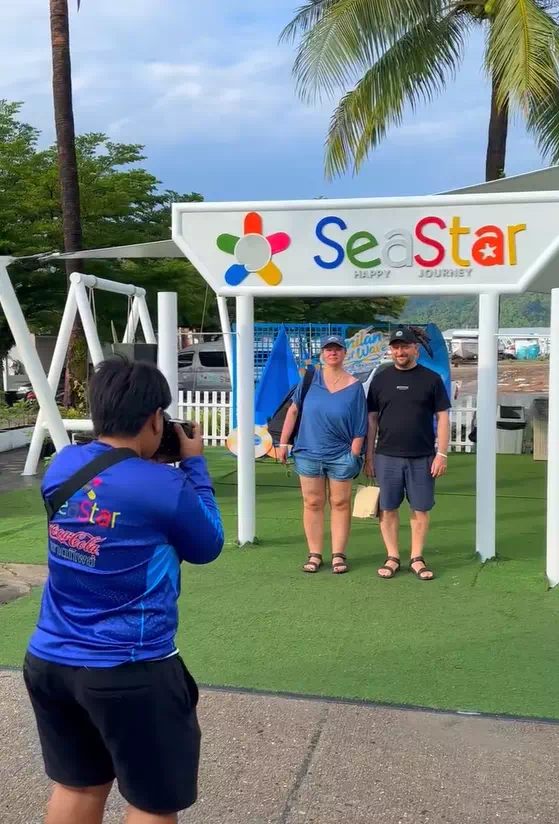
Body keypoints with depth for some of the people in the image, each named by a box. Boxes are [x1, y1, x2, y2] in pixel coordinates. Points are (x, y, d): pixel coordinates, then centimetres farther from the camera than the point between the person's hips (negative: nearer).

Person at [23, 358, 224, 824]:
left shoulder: (62, 466, -1)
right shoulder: (163, 486, -19)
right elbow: (208, 547, -1)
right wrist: (194, 465, 4)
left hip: (49, 660, 7)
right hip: (130, 672, -6)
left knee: (77, 785, 24)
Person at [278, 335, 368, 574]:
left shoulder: (354, 386, -4)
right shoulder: (310, 379, -1)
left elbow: (359, 428, -4)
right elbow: (293, 411, 2)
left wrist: (354, 457, -8)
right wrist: (283, 443, 0)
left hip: (341, 456, -1)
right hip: (308, 453, 1)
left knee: (340, 504, 7)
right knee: (312, 504, 8)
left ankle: (338, 555, 17)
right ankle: (314, 554, 17)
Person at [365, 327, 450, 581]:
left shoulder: (431, 378, 2)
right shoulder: (380, 379, 6)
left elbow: (442, 418, 2)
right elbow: (372, 419, 7)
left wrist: (441, 454, -6)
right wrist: (369, 456, 4)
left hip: (422, 457, -1)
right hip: (387, 457, 1)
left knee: (421, 509, 5)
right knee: (387, 509, 5)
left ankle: (417, 559, 16)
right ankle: (392, 557, 17)